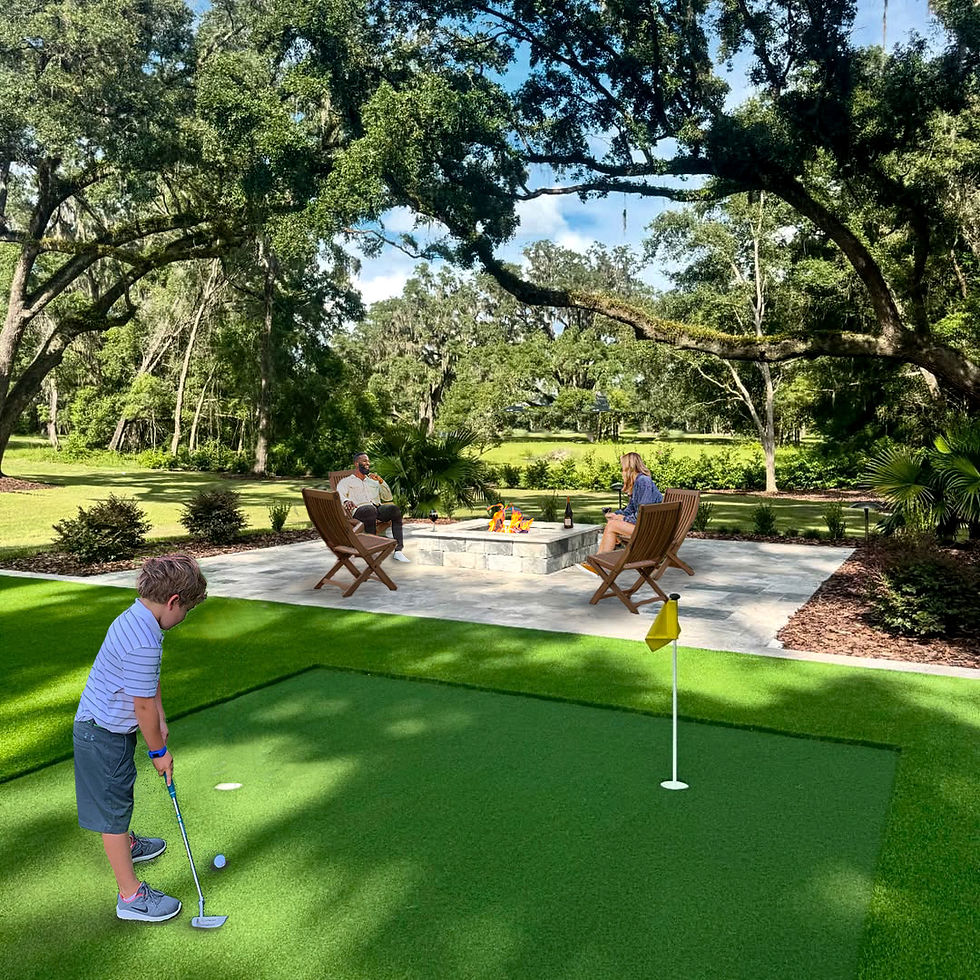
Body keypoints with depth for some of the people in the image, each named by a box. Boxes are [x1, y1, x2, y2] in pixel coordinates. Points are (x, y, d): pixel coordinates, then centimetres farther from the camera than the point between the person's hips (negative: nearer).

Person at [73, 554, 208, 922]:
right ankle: (130, 896, 16)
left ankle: (125, 845, 55)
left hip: (105, 727, 10)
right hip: (103, 736, -10)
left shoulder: (135, 618, -2)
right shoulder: (143, 643, -34)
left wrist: (161, 722, 9)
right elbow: (143, 705, -24)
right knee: (114, 809, 3)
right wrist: (159, 752, -10)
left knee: (119, 797, 30)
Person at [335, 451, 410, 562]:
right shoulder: (346, 481, 21)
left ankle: (398, 550, -35)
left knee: (394, 508, -29)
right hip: (359, 510, -4)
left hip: (377, 508, 4)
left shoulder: (373, 481, 34)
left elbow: (388, 497, 25)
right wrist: (346, 501, -26)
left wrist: (380, 481, 11)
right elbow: (339, 495, -1)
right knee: (370, 509, -40)